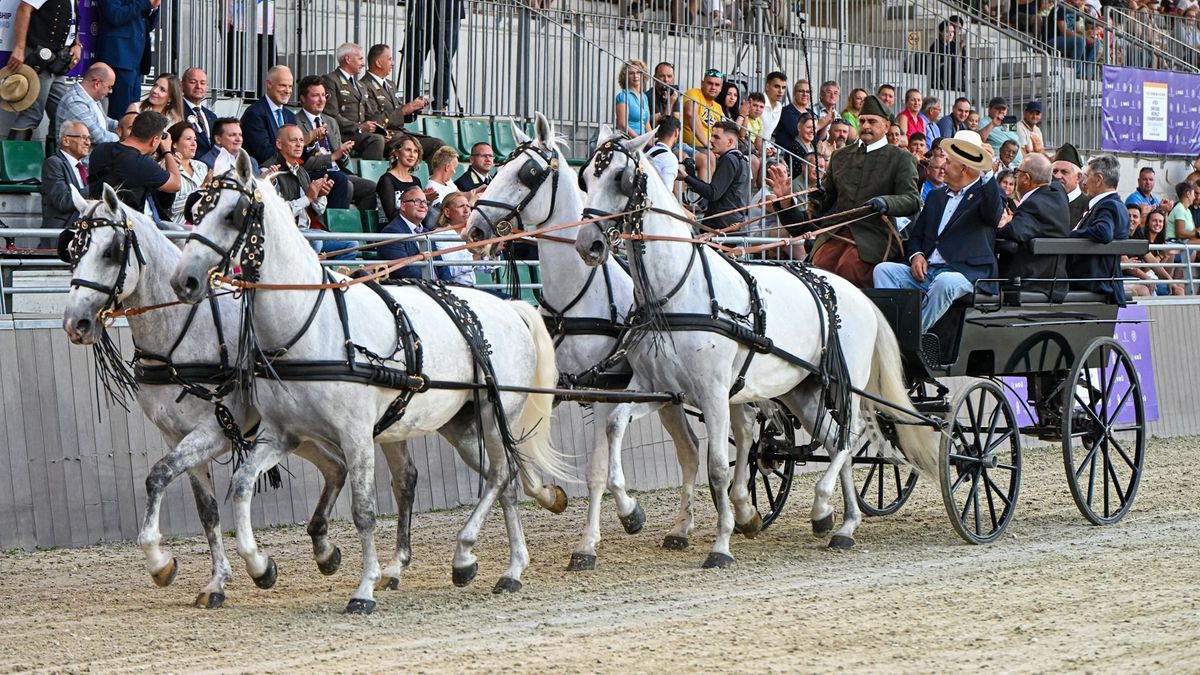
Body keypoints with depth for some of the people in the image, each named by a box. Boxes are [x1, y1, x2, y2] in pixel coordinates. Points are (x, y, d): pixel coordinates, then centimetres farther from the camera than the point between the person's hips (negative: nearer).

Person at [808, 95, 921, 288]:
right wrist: (819, 201, 5)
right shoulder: (841, 156, 22)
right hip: (836, 233, 4)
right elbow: (828, 192, 31)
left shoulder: (901, 159, 7)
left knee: (849, 266, -32)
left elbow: (912, 201, -3)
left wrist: (885, 203, -24)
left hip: (874, 234, -4)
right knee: (820, 265, -25)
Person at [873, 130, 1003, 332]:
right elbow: (916, 235, 24)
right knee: (883, 270, -16)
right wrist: (916, 255, 2)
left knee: (944, 282, -39)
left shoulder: (984, 194, 5)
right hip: (925, 270, 6)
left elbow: (993, 216, -19)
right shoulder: (936, 197, 26)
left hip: (964, 273, -6)